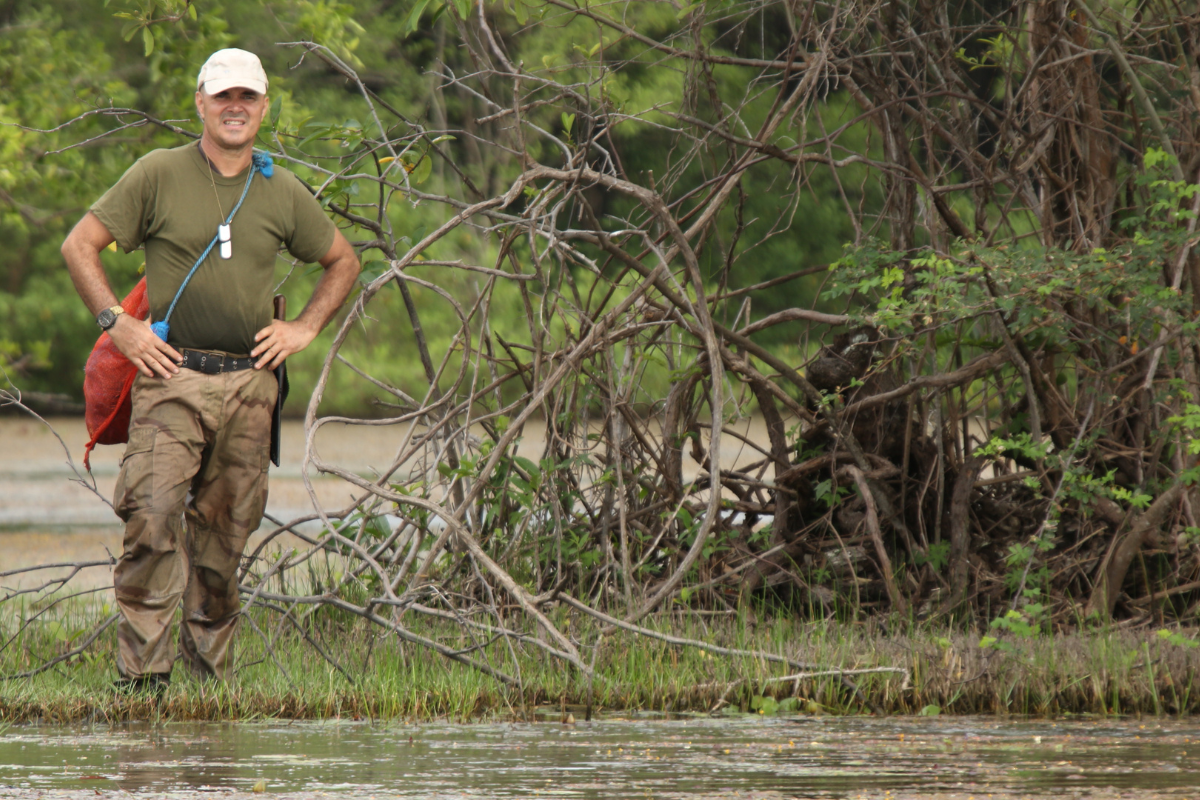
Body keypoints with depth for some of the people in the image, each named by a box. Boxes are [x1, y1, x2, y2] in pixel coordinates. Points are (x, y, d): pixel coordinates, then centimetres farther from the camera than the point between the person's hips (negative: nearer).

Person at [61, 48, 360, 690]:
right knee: (153, 517, -16)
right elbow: (80, 246, 4)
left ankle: (210, 666, 17)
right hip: (172, 377, -3)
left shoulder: (283, 193, 11)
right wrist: (115, 323, -4)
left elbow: (342, 262, 25)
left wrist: (305, 328, 12)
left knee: (225, 529, 7)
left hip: (250, 380, 4)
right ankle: (142, 670, -13)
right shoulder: (158, 175, 1)